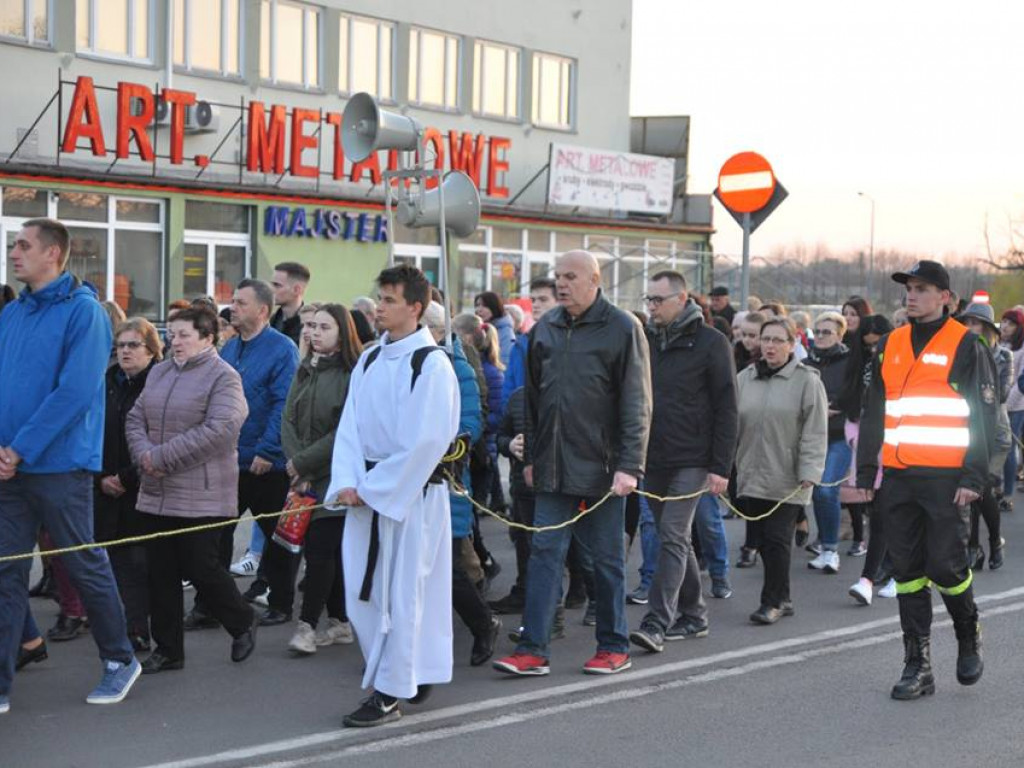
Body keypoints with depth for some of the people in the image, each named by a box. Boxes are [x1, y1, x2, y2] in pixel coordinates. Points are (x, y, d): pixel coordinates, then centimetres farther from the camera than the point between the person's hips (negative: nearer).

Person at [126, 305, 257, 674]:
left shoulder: (223, 377, -9)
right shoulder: (159, 372, 14)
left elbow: (217, 431, -20)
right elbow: (135, 418, 11)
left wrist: (162, 456, -19)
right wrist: (143, 453, -11)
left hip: (201, 495, -6)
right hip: (155, 493, 7)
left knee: (199, 568, -3)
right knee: (161, 573, 8)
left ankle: (243, 622, 23)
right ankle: (167, 649, 18)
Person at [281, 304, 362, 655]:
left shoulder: (353, 375, -10)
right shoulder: (306, 370, 12)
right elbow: (288, 420, 6)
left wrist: (303, 463, -12)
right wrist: (296, 464, -8)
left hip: (335, 478, -6)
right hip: (306, 478, 6)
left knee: (321, 549, -7)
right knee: (330, 551, 9)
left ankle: (307, 625, -2)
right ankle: (340, 623, 17)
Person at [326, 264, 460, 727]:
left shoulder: (431, 364, -11)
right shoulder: (369, 361, 10)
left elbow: (425, 441, -16)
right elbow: (349, 427, 8)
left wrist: (373, 489, -15)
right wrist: (348, 482, -7)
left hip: (411, 492, -7)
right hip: (366, 491, 7)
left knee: (400, 593, -2)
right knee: (362, 591, 9)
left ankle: (389, 695, 7)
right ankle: (411, 675, 24)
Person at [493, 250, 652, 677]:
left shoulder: (622, 329, -6)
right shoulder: (545, 329, 10)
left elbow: (636, 405, -10)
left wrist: (629, 466, -16)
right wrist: (531, 457, 13)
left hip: (601, 468, -5)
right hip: (553, 467, 5)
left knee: (606, 559, 6)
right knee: (545, 553, 1)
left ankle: (614, 647, 18)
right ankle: (533, 650, 2)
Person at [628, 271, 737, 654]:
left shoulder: (710, 342, -4)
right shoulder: (646, 340, 11)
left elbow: (726, 407, -6)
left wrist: (721, 467, -11)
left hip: (692, 460, -6)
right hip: (653, 459, 6)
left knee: (673, 537, -12)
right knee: (674, 538, 12)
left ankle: (657, 622, -15)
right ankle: (692, 614, 23)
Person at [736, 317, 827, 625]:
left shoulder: (807, 381, -3)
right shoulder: (744, 379, 10)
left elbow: (815, 432, -7)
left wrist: (809, 472, -14)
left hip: (786, 480, -5)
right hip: (751, 477, 5)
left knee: (776, 540, -6)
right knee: (764, 541, 9)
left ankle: (772, 601, 5)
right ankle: (782, 598, 21)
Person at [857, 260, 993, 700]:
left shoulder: (965, 345, -2)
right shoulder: (891, 345, 12)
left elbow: (982, 415, -4)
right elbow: (872, 413, 15)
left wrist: (973, 477, -11)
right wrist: (865, 474, 10)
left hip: (945, 479, -5)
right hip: (898, 477, 5)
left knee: (945, 565, -5)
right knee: (907, 570, 5)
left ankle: (969, 635, 24)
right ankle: (918, 665, 12)